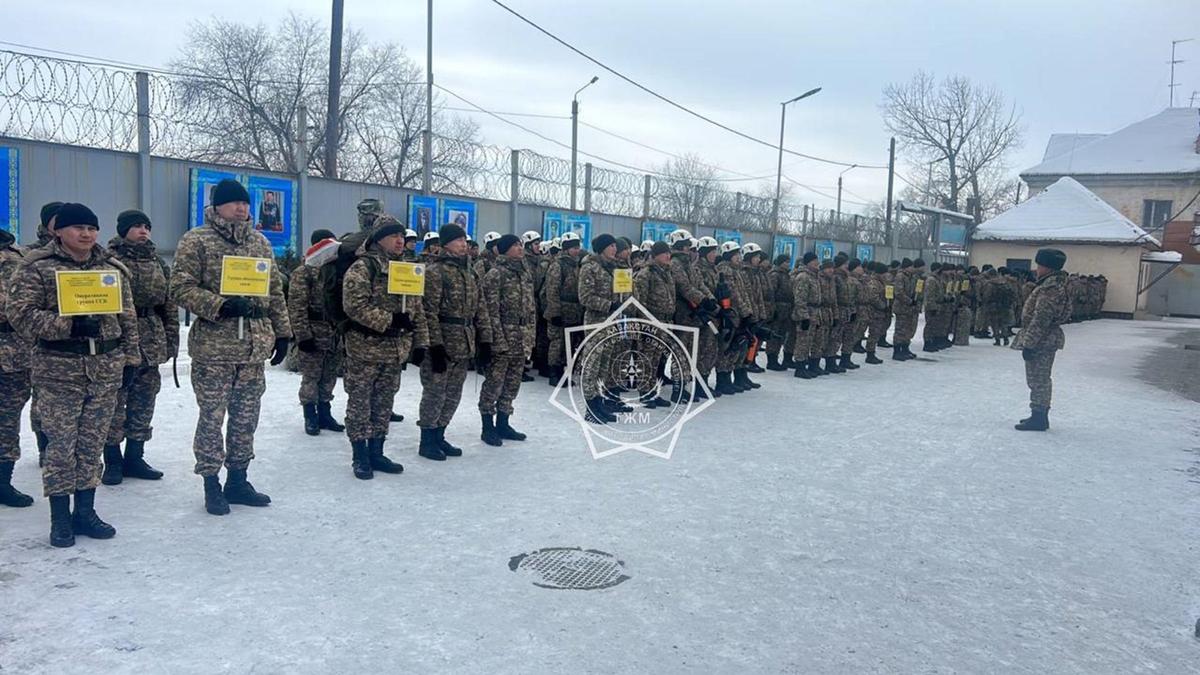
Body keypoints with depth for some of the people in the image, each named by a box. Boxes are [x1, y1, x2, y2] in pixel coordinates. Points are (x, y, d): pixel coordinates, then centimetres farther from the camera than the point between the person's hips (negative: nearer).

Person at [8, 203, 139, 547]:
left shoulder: (113, 268, 11)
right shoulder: (37, 267, -3)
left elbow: (128, 318, 14)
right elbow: (20, 313, -10)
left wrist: (131, 358, 10)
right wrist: (68, 326, -20)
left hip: (106, 369, 4)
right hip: (59, 370, -4)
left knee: (92, 444, 9)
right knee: (61, 445, 0)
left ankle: (85, 511, 20)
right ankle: (60, 518, 11)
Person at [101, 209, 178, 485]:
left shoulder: (158, 262, 14)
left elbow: (170, 302, 16)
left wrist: (172, 338, 12)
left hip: (152, 343, 6)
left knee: (144, 399, 10)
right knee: (115, 400, -1)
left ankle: (134, 457, 21)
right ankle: (112, 460, 9)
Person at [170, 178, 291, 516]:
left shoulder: (260, 242, 13)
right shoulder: (196, 241, -4)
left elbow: (275, 291, 17)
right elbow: (181, 289, -9)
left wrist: (282, 332, 14)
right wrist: (220, 305, -21)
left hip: (254, 346, 5)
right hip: (213, 347, -5)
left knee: (246, 417, 11)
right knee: (212, 417, 3)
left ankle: (237, 480, 24)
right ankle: (211, 485, 15)